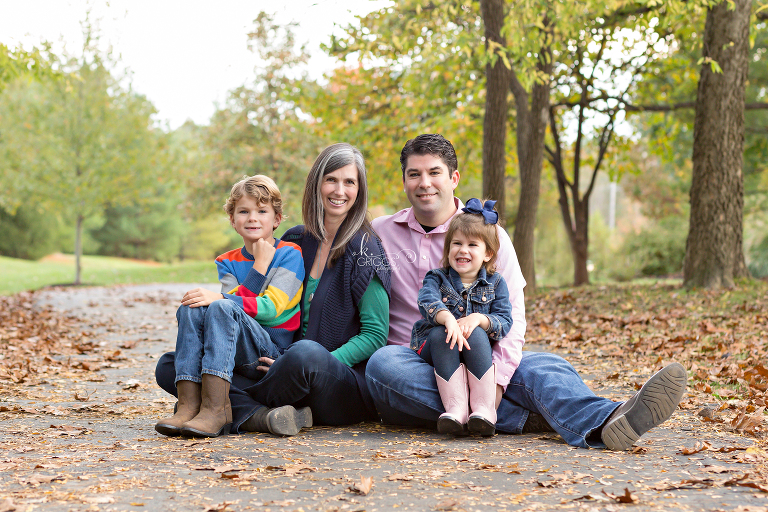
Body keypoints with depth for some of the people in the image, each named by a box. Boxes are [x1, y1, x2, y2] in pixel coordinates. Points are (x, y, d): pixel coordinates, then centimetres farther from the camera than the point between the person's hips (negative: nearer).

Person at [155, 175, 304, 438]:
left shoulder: (290, 254, 1)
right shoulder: (227, 262, 16)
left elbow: (270, 308, -11)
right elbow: (242, 302, -2)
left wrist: (219, 298, -21)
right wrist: (260, 265, -8)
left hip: (273, 352, -4)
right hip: (233, 354, 4)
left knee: (221, 308, -30)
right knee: (190, 308, -21)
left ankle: (215, 409, -38)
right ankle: (188, 405, -31)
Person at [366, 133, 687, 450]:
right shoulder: (379, 233, 10)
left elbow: (512, 318, -2)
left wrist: (496, 379, -18)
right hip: (409, 359, 0)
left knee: (544, 367, -27)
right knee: (382, 363, -35)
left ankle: (605, 424, -60)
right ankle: (526, 418, -37)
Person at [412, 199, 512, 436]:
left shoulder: (495, 283, 9)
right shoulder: (437, 278, 6)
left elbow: (505, 321, -3)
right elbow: (427, 301, -18)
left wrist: (479, 319, -24)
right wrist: (448, 318, -40)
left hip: (478, 354, 0)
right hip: (437, 352, 0)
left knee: (476, 334, -32)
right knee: (440, 333, -32)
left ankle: (485, 409, -36)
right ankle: (456, 408, -42)